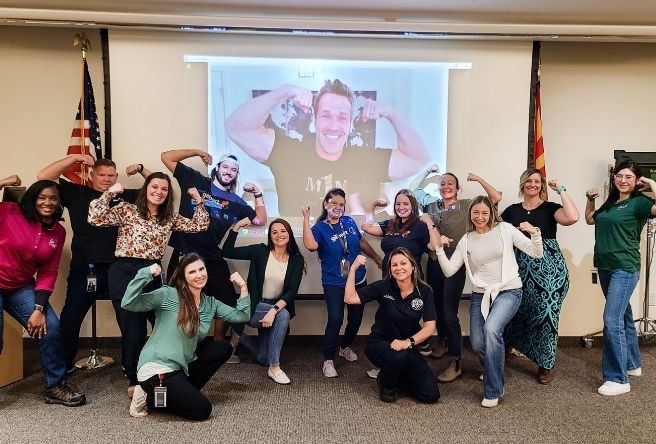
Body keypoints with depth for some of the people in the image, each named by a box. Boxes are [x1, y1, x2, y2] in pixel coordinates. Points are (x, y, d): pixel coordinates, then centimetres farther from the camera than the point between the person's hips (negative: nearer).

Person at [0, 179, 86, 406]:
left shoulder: (58, 232, -1)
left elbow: (48, 272, 0)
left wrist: (39, 308, -9)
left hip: (21, 288, 4)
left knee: (51, 327, -6)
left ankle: (55, 387, 11)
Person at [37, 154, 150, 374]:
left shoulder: (127, 196, 10)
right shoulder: (76, 194, 8)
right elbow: (44, 177, 1)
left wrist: (141, 169, 2)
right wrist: (75, 157, -4)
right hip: (84, 269, 0)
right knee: (70, 318, 7)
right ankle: (64, 365, 28)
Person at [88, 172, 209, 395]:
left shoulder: (170, 218, 13)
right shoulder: (127, 210, 0)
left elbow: (200, 225, 12)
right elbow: (95, 218, -12)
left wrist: (198, 200, 6)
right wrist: (110, 192, -15)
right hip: (124, 272, -4)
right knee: (133, 328, -4)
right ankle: (135, 380, 18)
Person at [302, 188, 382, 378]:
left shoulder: (349, 222, 3)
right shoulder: (319, 228, -10)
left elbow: (362, 242, 18)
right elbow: (310, 245, -32)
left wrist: (377, 258, 25)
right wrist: (306, 220, -30)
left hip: (358, 280, 5)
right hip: (334, 283, -5)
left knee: (356, 318, 12)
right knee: (335, 319, -18)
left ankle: (345, 347, 40)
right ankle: (328, 360, 1)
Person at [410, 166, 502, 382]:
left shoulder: (466, 205, -1)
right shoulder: (432, 204, 10)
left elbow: (496, 198, -3)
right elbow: (412, 189, 14)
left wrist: (479, 179, -5)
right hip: (434, 263, 5)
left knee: (449, 313, -8)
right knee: (437, 306, 20)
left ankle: (455, 363, 0)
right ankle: (442, 344, 44)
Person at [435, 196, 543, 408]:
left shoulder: (505, 229, -1)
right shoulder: (466, 241, 6)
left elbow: (536, 254, -2)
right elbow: (449, 271, 0)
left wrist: (535, 233, -21)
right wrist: (439, 249, -13)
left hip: (509, 291, -3)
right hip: (481, 294, 4)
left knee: (491, 328, -28)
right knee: (477, 344, 0)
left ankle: (493, 390, -12)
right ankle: (492, 369, 39)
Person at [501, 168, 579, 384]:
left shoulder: (550, 208, 2)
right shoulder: (512, 210, 11)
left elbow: (573, 217, -18)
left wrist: (561, 190, -11)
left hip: (549, 270, -2)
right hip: (520, 269, 2)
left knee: (546, 314, 1)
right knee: (516, 312, 5)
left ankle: (546, 365, 16)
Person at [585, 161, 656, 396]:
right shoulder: (610, 203, 13)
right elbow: (590, 219, 28)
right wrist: (590, 199, 15)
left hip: (625, 268, -8)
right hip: (605, 267, 8)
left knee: (612, 320, -13)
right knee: (623, 316, 19)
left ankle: (618, 379, -5)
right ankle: (633, 364, 34)